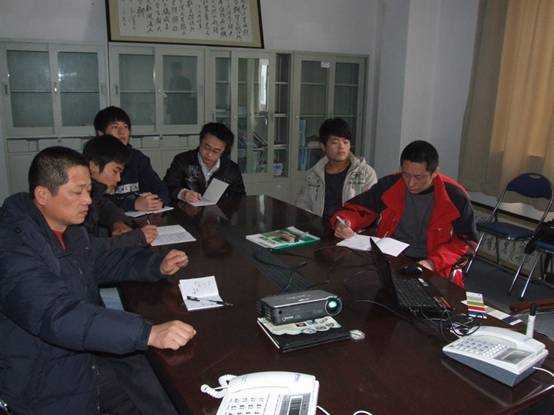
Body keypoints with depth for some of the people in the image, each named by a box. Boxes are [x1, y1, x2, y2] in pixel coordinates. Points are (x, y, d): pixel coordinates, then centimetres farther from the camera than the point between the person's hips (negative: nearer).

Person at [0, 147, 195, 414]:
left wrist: (158, 265, 0)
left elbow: (103, 262, 19)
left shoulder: (70, 228, 5)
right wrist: (149, 333, -43)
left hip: (94, 353, 7)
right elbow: (57, 316, -35)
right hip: (47, 386, -7)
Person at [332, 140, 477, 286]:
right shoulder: (389, 185, 2)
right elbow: (358, 208, 12)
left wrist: (433, 263, -15)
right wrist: (343, 222, -12)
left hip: (432, 272, -2)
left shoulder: (454, 197, -4)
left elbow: (466, 241, 1)